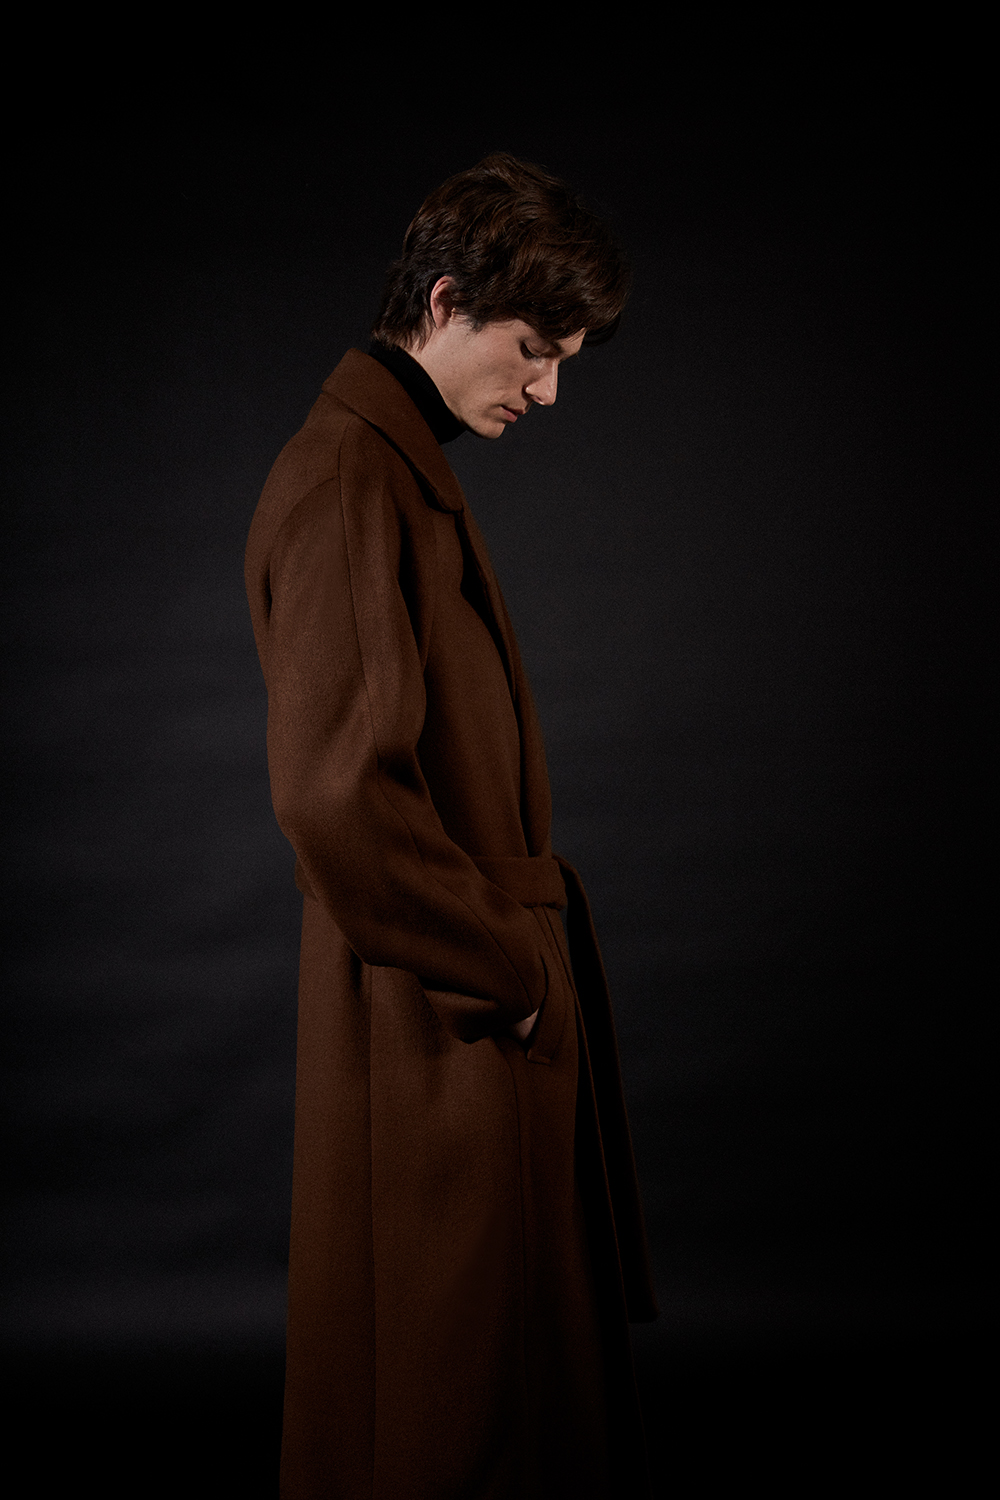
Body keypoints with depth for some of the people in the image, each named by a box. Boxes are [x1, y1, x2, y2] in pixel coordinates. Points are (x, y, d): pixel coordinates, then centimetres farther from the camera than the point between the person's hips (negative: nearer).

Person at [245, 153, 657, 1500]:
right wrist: (505, 967, -16)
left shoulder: (407, 472, 15)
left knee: (529, 1373, 20)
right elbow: (339, 792, -27)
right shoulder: (346, 481, -18)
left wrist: (520, 945, 12)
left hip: (488, 1010, 10)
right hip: (437, 1035, -10)